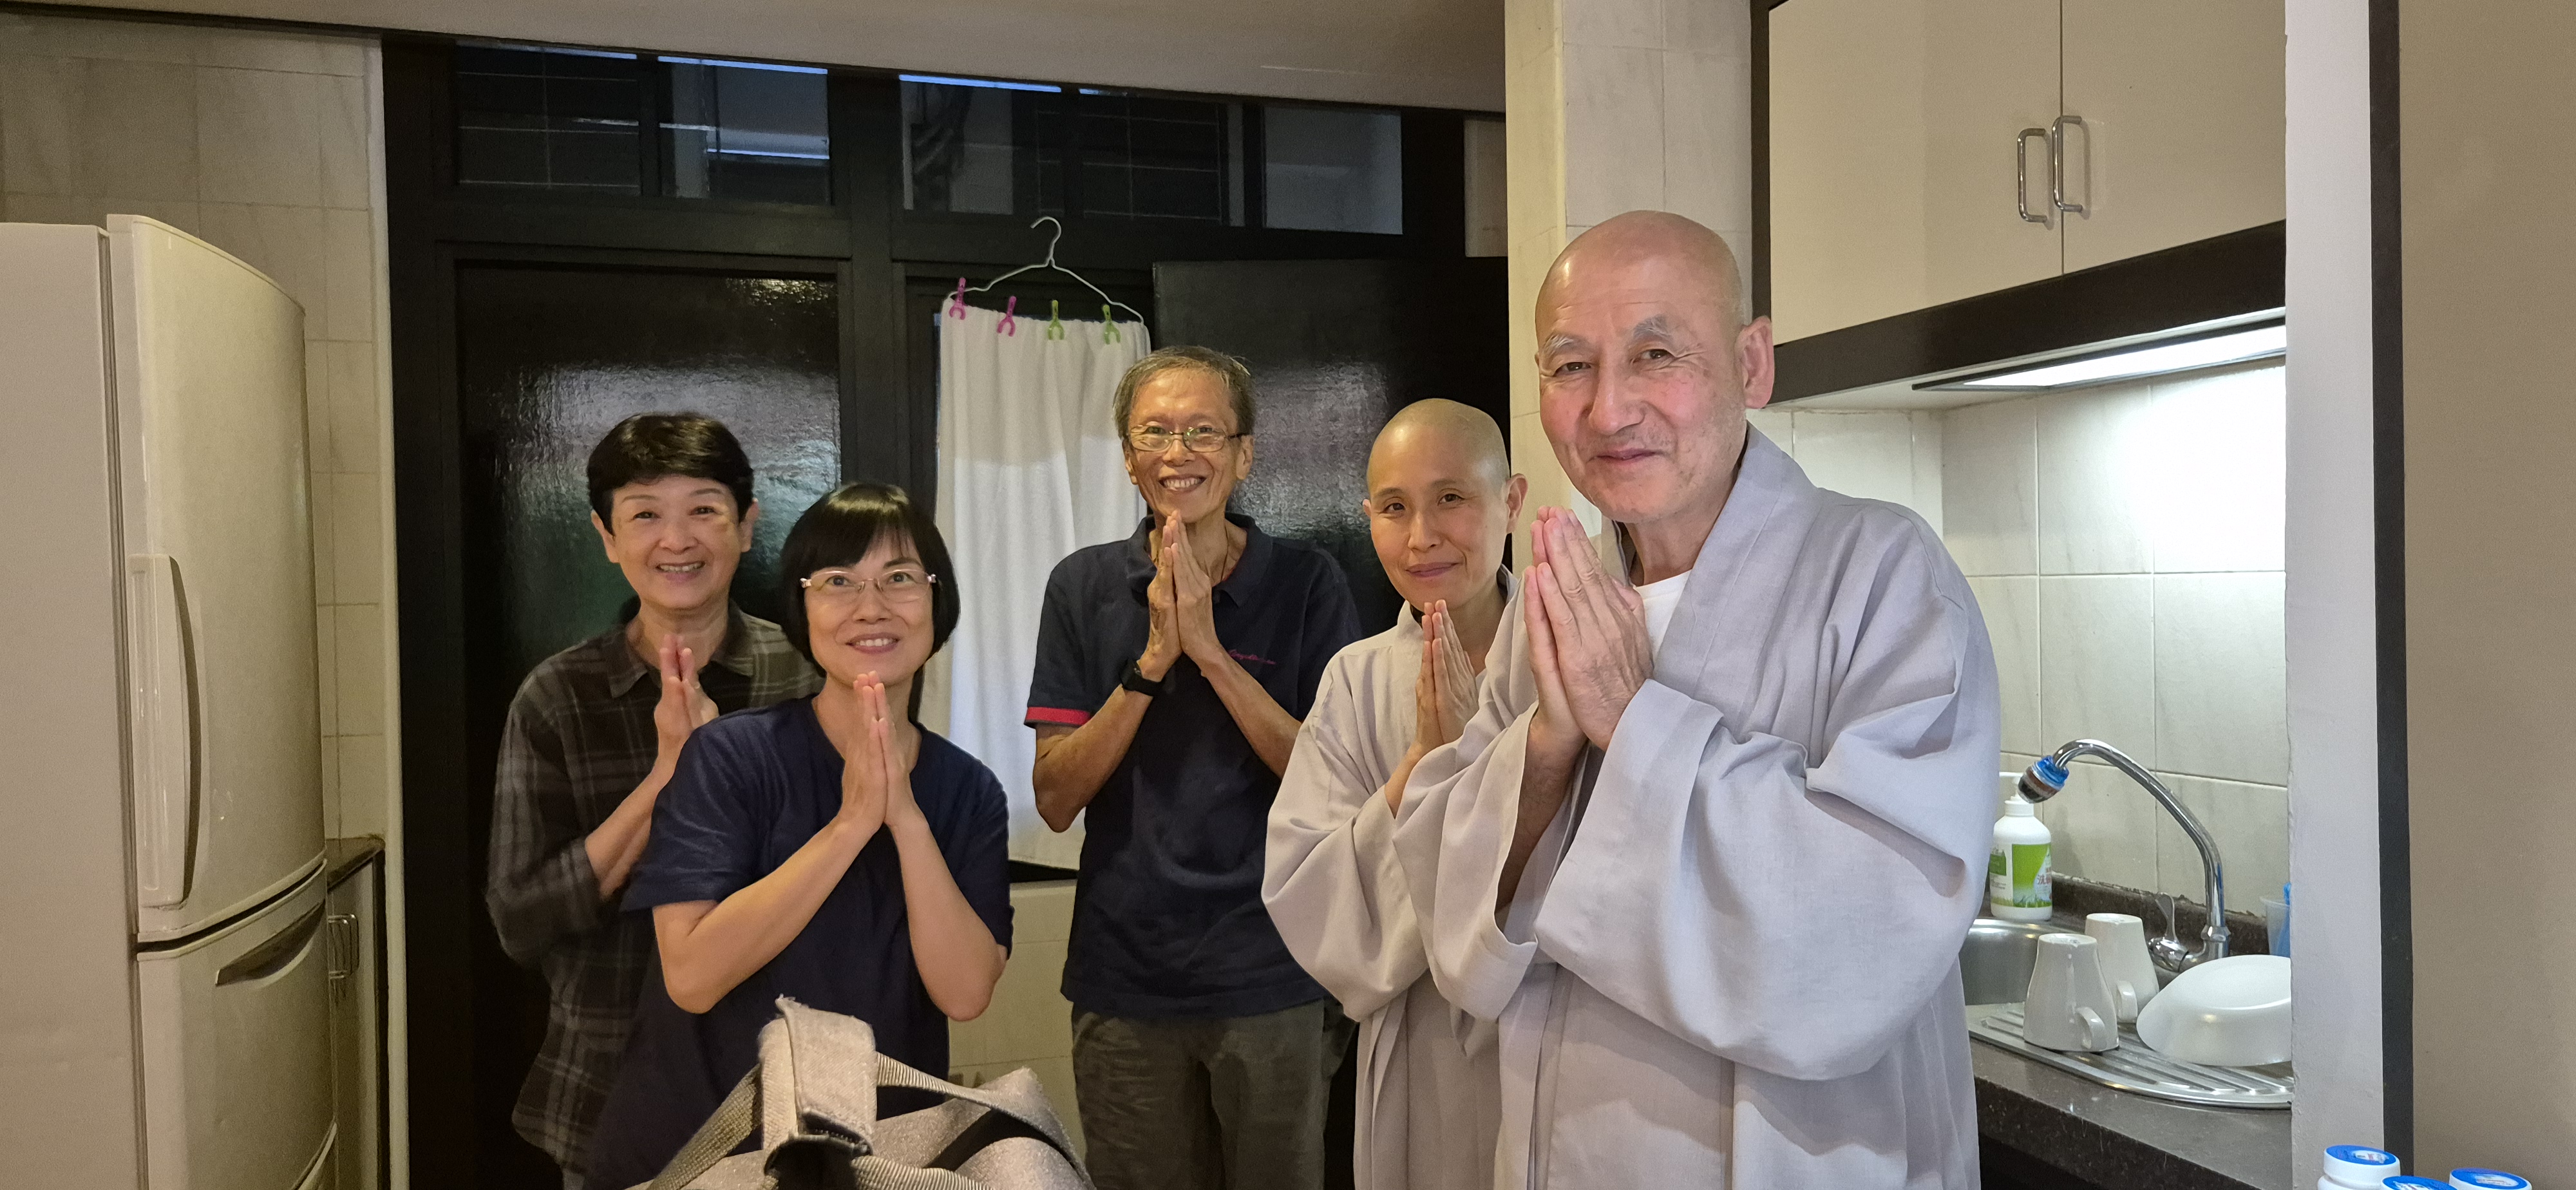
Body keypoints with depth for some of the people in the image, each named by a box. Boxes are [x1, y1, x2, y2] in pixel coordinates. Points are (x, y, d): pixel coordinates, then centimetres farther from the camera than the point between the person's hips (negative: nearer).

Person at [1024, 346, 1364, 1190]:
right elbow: (1056, 800, -4)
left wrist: (1210, 650, -19)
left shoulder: (1306, 583, -4)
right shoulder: (1084, 587, 0)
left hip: (1274, 978, -1)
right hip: (1124, 976, 1)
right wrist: (1153, 661, -17)